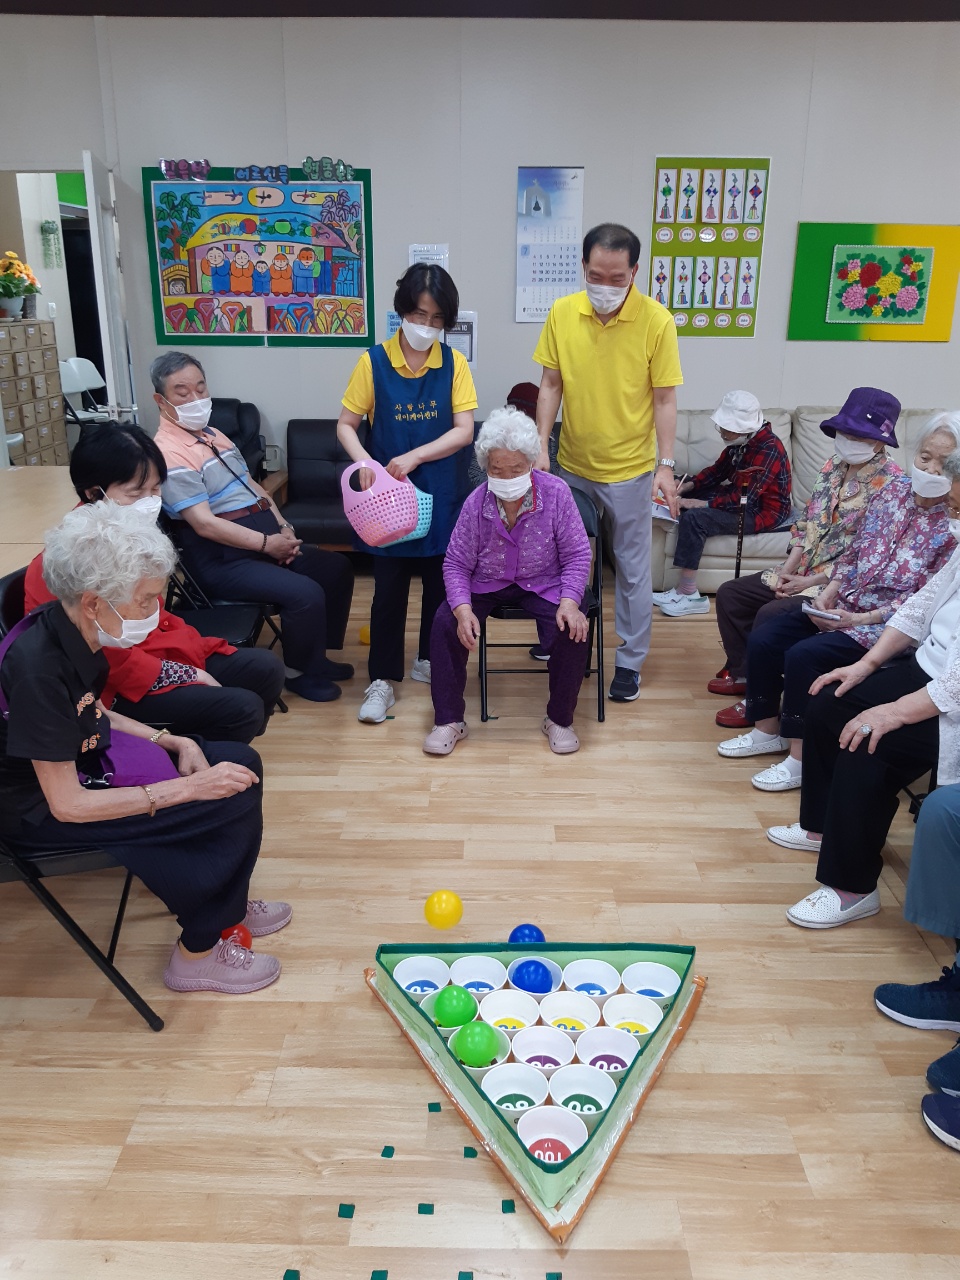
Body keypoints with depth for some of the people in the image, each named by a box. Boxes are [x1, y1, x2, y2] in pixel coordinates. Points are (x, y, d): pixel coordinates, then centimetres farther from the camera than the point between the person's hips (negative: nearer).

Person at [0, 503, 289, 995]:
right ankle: (197, 953, 6)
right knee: (234, 801, -15)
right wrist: (189, 788, -27)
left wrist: (173, 742, -4)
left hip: (81, 761, 8)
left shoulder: (72, 630, -7)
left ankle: (227, 904, 22)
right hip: (43, 812, -8)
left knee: (241, 763, 4)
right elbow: (67, 804, -29)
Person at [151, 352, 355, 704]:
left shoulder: (215, 436, 15)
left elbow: (254, 488, 19)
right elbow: (205, 524, -23)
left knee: (337, 568, 10)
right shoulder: (170, 455, -16)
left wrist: (283, 529, 3)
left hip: (267, 543, 10)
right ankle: (300, 672, 1)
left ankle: (317, 654, 23)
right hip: (224, 561, -10)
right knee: (306, 594, -25)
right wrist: (267, 543, -20)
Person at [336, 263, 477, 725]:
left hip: (443, 495, 2)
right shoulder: (374, 362, -6)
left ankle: (430, 661, 32)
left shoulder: (454, 363, -3)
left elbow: (464, 430, -10)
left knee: (440, 581, 12)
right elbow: (345, 424, -2)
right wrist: (364, 461, -21)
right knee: (388, 587, 2)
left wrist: (414, 457, -21)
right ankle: (382, 680, 12)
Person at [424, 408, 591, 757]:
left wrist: (569, 602, -27)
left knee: (573, 631, -27)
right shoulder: (476, 503, -14)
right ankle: (449, 721, -4)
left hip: (543, 583, -1)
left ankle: (559, 720, -1)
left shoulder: (556, 493, -17)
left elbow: (577, 555, -10)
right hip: (487, 583, 1)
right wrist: (463, 609, -24)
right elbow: (456, 563, -7)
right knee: (445, 623, -22)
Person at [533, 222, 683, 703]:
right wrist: (541, 446, -7)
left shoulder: (656, 321, -13)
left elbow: (665, 400, -9)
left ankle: (630, 661, 21)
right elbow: (551, 385, 1)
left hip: (629, 470, -3)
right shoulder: (562, 313, -6)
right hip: (571, 466, 3)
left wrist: (666, 465, -13)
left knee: (632, 569, 7)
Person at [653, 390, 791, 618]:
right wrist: (689, 485, -3)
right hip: (740, 497, 10)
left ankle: (688, 595, -20)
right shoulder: (742, 441, 1)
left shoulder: (767, 451, -27)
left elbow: (742, 499, -29)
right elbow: (719, 470, 12)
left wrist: (702, 503, -27)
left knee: (694, 518, -26)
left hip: (762, 512, -10)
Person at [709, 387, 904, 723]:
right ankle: (741, 672, 17)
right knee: (730, 594, 3)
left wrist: (810, 582, -18)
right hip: (800, 572, 9)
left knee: (770, 615, -28)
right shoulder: (833, 466, 6)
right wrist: (788, 570, -2)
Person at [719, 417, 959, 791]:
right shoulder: (894, 490, 4)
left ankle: (801, 757, -11)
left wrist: (860, 619, -20)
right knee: (763, 640, -6)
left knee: (803, 656, -26)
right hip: (842, 605, 7)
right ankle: (768, 730, 13)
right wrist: (827, 595, -3)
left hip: (887, 625, -7)